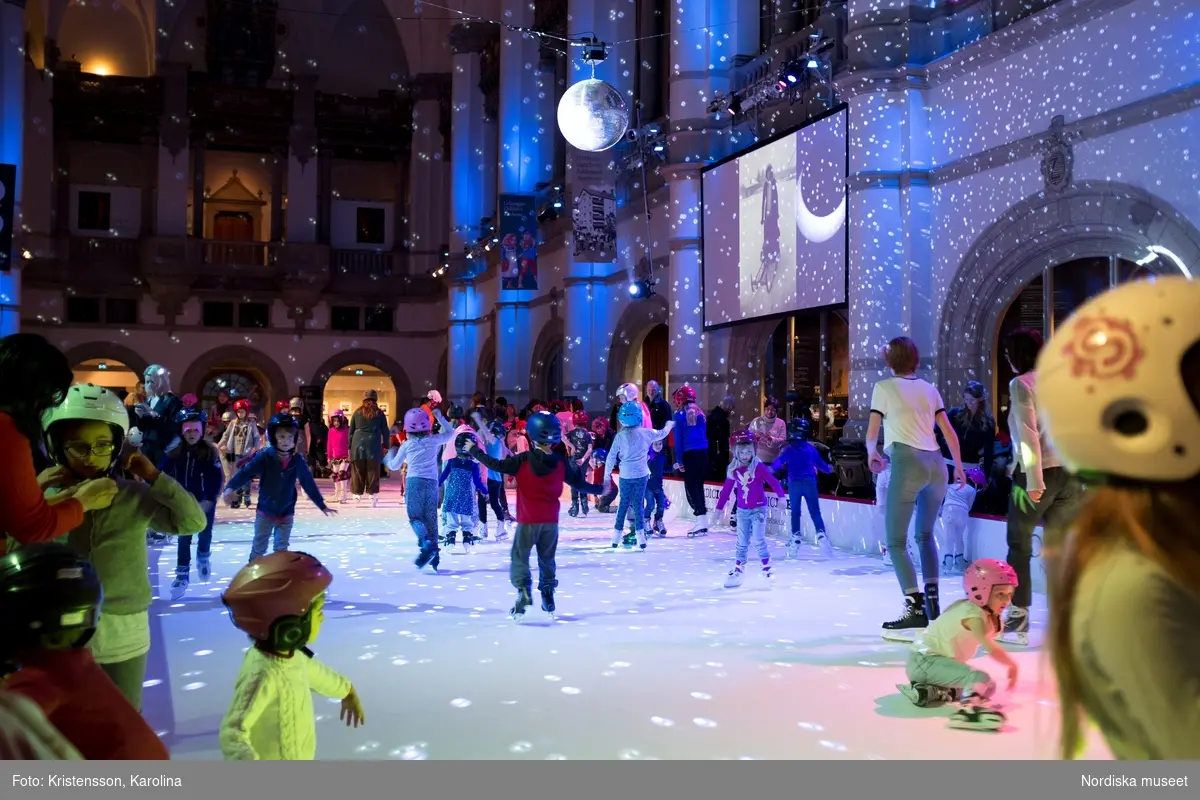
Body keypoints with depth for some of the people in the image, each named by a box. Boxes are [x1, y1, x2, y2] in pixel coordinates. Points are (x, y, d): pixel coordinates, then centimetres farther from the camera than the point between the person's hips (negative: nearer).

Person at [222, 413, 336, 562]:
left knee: (282, 550, 13)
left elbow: (309, 484, 2)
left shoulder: (297, 460, -6)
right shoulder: (265, 456, -15)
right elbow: (246, 472, -25)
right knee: (258, 549, 8)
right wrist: (231, 487, -43)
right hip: (265, 511, -2)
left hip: (287, 513, 2)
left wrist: (322, 505, 7)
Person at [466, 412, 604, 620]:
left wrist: (473, 450, 1)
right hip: (551, 520, 3)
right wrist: (598, 489, 23)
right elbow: (578, 482, 5)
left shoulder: (523, 460, -13)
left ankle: (523, 591, -9)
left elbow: (497, 465, -11)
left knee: (520, 557, 8)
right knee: (547, 559, 18)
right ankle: (548, 596, 20)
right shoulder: (561, 462, -3)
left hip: (528, 520, -3)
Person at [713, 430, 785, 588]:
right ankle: (738, 569, 19)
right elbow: (726, 490, 5)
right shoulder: (734, 470, -1)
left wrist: (781, 496, -27)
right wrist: (719, 508, 7)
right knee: (742, 542, 10)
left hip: (758, 509, -4)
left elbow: (773, 482, -16)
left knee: (759, 540, -5)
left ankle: (767, 567, 9)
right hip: (742, 510, 4)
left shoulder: (759, 467, -13)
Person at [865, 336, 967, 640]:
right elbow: (949, 432, 16)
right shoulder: (929, 389, 17)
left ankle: (916, 609, -12)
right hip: (936, 464, 6)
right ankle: (932, 602, 18)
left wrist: (872, 454, 30)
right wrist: (959, 466, 30)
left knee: (895, 541, -2)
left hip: (908, 463, -6)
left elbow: (872, 433, 9)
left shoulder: (884, 387, 5)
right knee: (925, 535, 22)